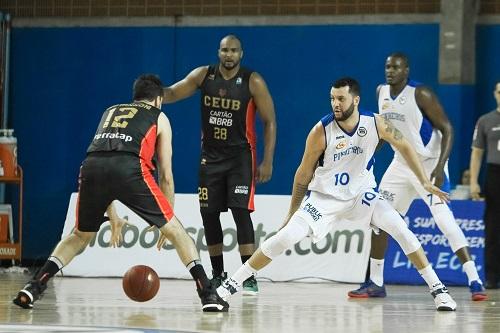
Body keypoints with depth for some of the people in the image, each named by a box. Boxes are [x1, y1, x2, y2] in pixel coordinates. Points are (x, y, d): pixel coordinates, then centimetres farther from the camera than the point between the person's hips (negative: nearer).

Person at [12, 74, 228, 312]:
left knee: (80, 236, 26)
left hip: (91, 167, 4)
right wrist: (166, 221, 33)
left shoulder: (110, 112, 38)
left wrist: (112, 216, 46)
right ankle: (208, 295, 1)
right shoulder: (159, 117, 28)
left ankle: (34, 287, 13)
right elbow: (166, 175, 24)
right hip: (130, 168, -3)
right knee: (175, 230, 10)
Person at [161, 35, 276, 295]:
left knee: (240, 212, -15)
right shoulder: (204, 75, -2)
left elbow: (269, 122, -7)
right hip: (210, 156, 4)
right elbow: (173, 93, -3)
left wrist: (267, 162, -12)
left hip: (240, 156, -4)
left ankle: (249, 277, -13)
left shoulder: (253, 82, -11)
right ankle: (218, 275, 18)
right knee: (208, 214, 5)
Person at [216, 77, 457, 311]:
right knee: (285, 237, -17)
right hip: (324, 196, -2)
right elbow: (304, 173, -9)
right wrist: (291, 214, -3)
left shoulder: (375, 124, -15)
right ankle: (231, 284, -7)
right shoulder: (321, 131, -21)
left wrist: (425, 182, 0)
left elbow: (404, 147, 3)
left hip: (362, 194, 2)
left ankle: (437, 289, -1)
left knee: (401, 231, -14)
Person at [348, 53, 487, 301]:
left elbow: (447, 129, -19)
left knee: (443, 218, -20)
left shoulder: (421, 94, -19)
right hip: (401, 164, 7)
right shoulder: (381, 92, 1)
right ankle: (375, 283, 18)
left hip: (430, 165, -7)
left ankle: (475, 282, -20)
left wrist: (440, 167, -28)